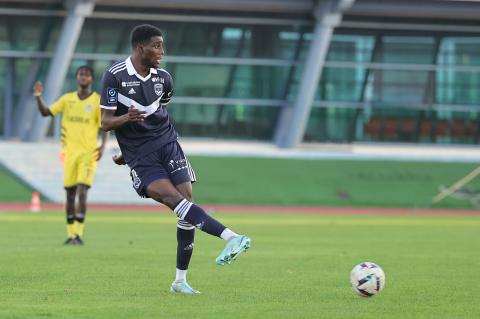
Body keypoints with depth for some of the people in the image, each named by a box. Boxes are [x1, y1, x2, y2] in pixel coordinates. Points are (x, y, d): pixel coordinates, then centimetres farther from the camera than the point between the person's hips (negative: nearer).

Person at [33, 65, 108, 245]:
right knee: (70, 193, 4)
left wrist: (103, 146, -15)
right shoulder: (67, 99, 9)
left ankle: (79, 234, -13)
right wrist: (38, 97, -6)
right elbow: (46, 112, 10)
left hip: (88, 153, -3)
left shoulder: (98, 101, 0)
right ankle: (70, 234, 12)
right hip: (70, 152, 3)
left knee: (82, 192, -14)